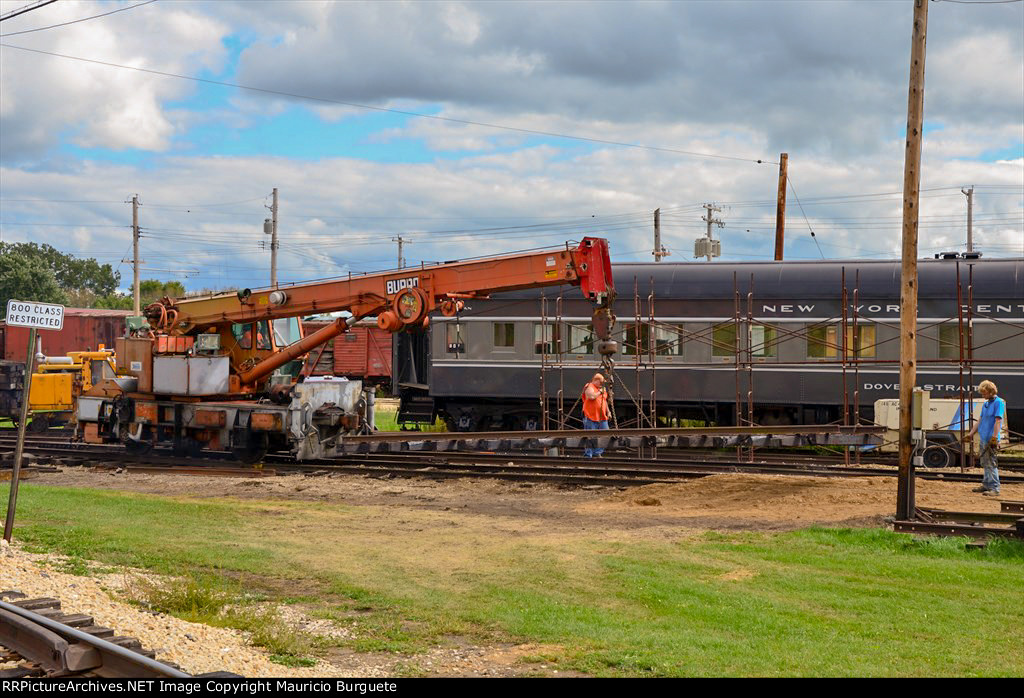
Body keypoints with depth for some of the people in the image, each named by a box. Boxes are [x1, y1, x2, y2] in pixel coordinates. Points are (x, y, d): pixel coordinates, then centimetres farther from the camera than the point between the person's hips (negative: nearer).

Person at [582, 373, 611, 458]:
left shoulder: (602, 388, 19)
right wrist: (600, 392, -14)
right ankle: (587, 455, 0)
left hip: (602, 418, 8)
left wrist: (608, 412, 20)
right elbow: (591, 397, -26)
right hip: (591, 417, -8)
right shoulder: (589, 387, -6)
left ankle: (597, 453, 11)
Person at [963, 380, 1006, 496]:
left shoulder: (999, 403, -10)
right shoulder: (985, 404, 16)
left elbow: (998, 421, -17)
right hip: (983, 438, 9)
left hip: (990, 439, -9)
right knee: (985, 463, 14)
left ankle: (994, 488, -8)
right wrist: (971, 434, 19)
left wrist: (994, 438, -22)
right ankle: (986, 485, 23)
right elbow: (979, 421, 21)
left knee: (990, 463, -9)